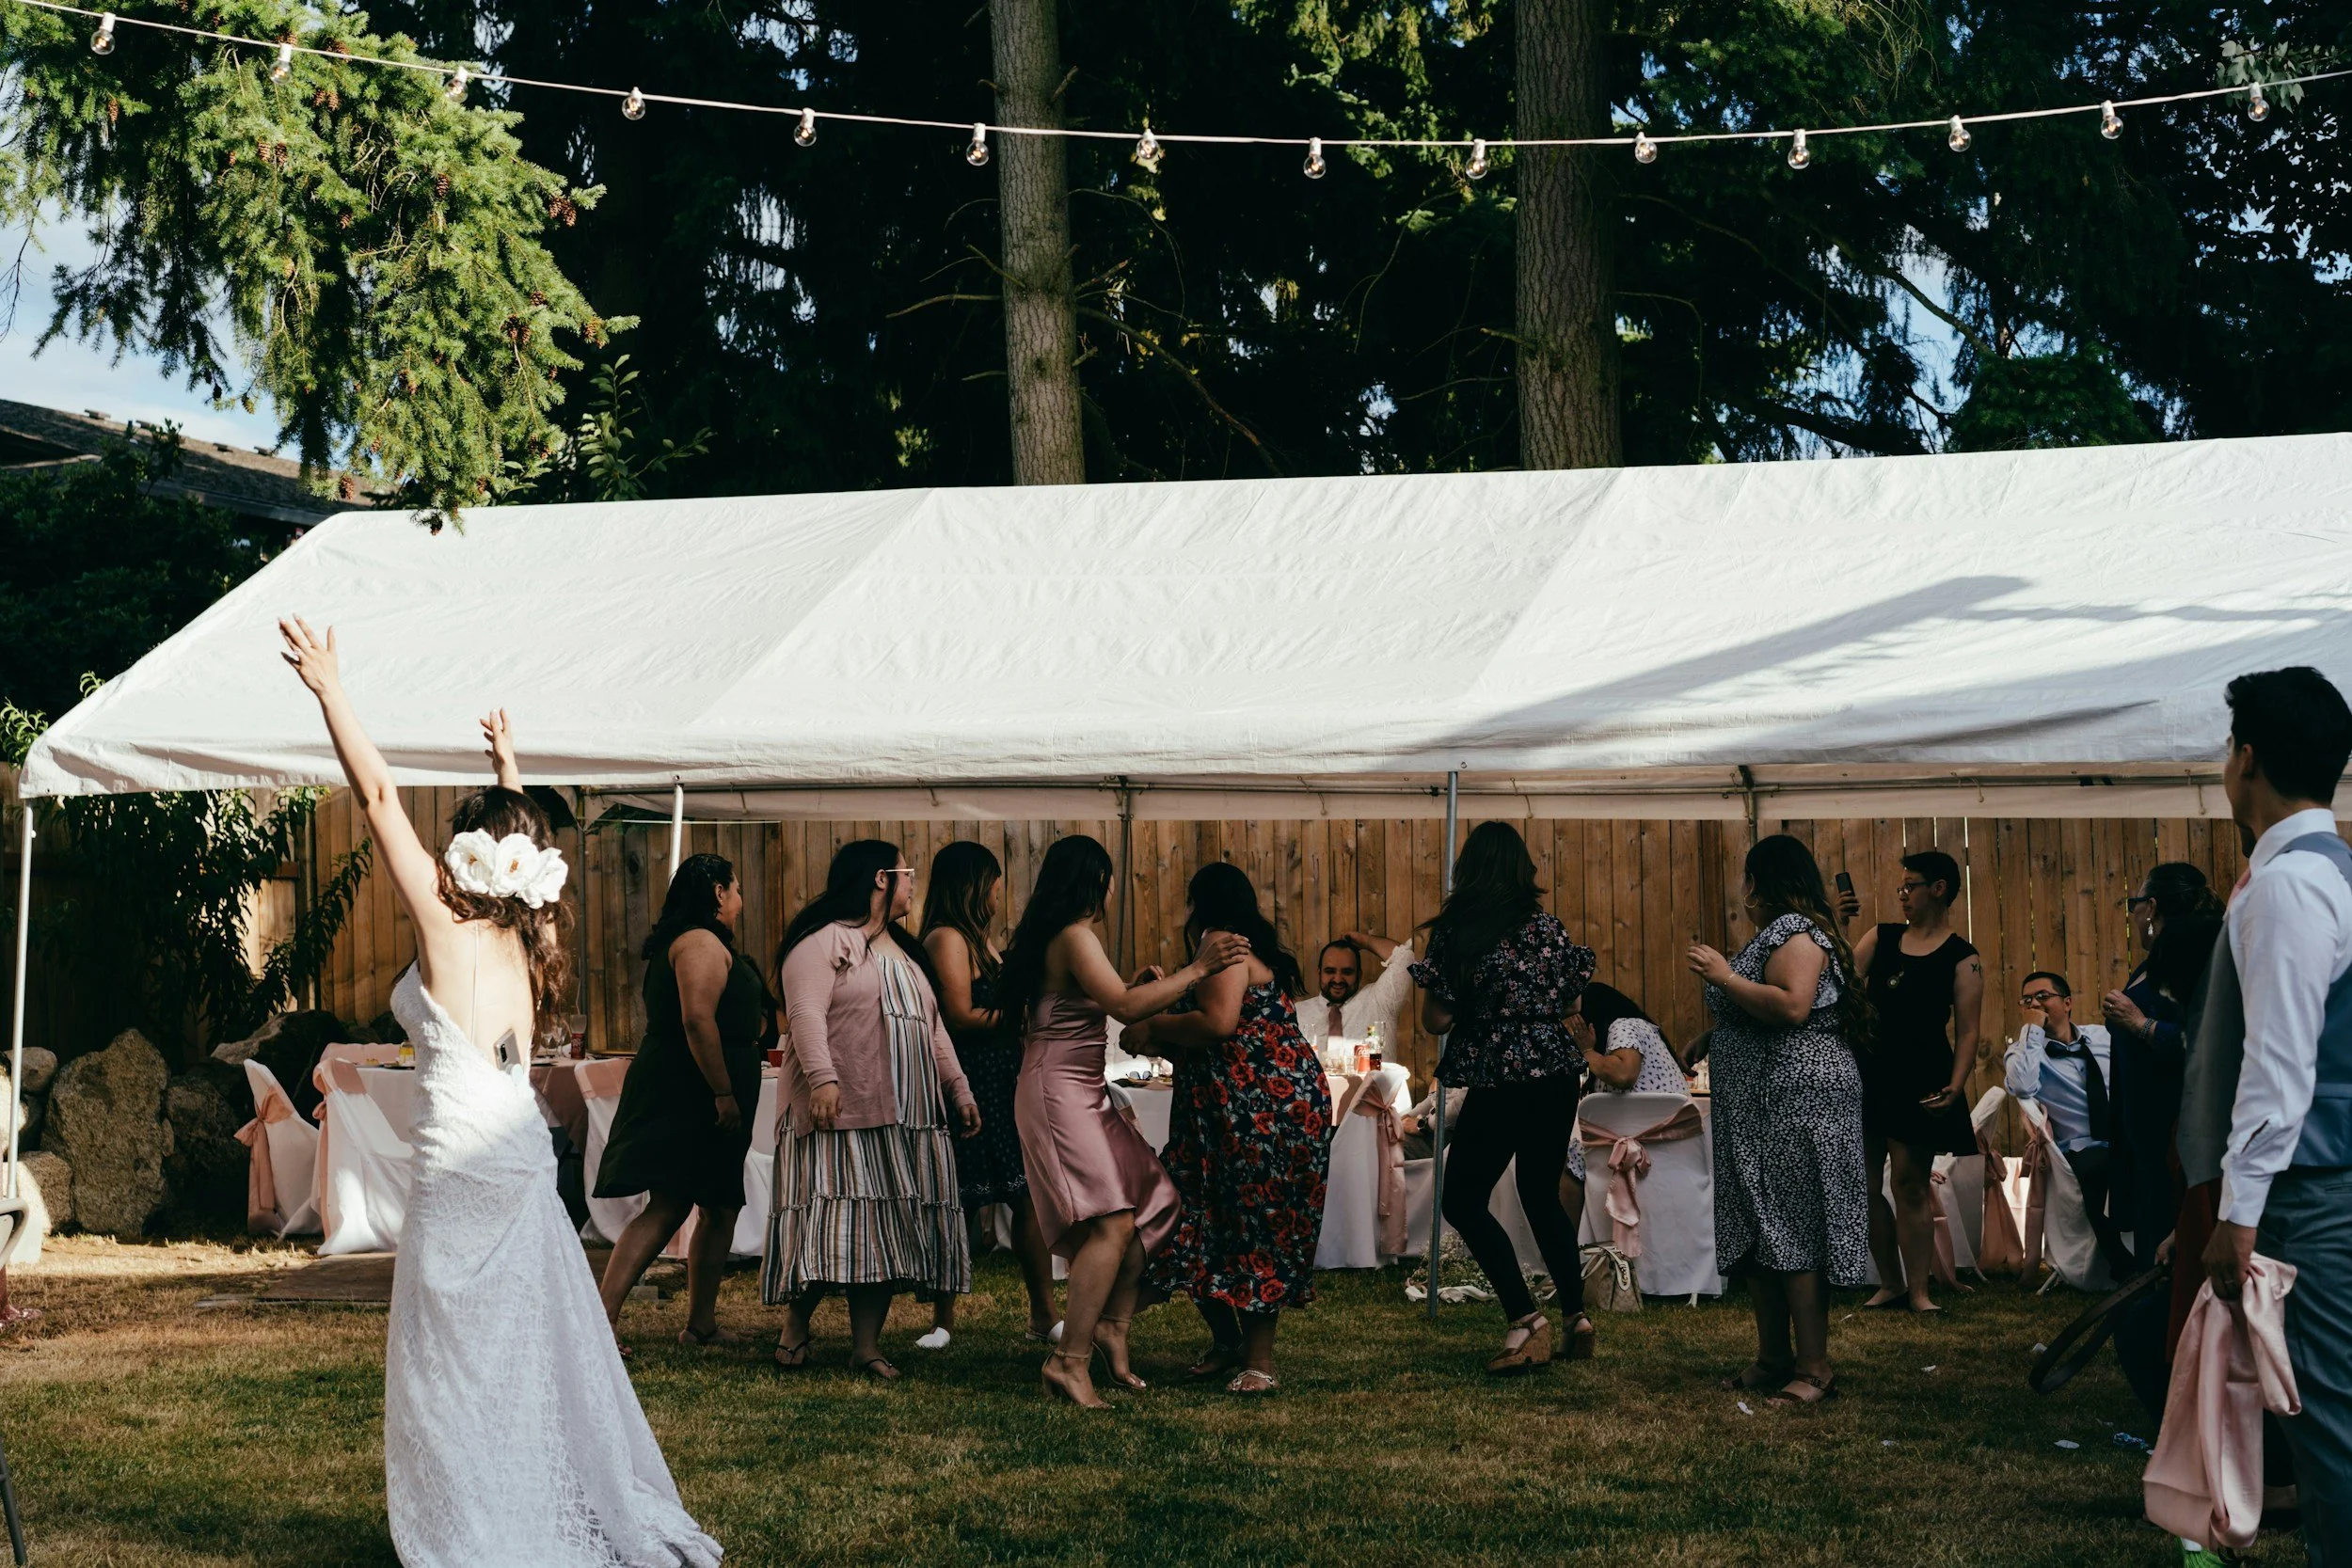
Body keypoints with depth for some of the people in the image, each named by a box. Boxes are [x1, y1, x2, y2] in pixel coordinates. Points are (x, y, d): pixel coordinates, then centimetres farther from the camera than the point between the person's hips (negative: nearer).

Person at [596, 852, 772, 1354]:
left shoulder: (677, 943, 21)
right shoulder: (702, 942, -12)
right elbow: (697, 1020, -23)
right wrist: (724, 1093, -24)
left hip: (687, 1100, 11)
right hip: (688, 1098, -11)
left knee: (720, 1208, 12)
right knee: (668, 1206, -14)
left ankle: (701, 1323, 17)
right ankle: (602, 1319, -20)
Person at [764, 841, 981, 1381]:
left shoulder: (906, 951, 24)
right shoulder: (825, 941, -4)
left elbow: (933, 1028, 25)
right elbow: (805, 1012, -16)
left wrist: (959, 1090, 18)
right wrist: (822, 1078, -28)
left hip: (906, 1115, 8)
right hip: (842, 1110, -8)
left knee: (885, 1227, 1)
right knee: (835, 1214, -12)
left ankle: (867, 1345, 1)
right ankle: (795, 1328, 2)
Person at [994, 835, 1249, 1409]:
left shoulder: (1052, 936, 17)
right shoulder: (1075, 935, -14)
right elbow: (1124, 1007, -23)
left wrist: (1133, 985, 20)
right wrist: (1195, 970, -17)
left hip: (1080, 1092, 11)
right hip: (1060, 1091, -11)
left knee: (1151, 1203, 9)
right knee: (1112, 1223, -18)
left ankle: (1112, 1327, 12)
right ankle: (1070, 1360, -20)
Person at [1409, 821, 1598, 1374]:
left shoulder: (1454, 933, -9)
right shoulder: (1548, 926, 2)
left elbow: (1436, 1021, -9)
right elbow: (1569, 1001, 10)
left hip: (1497, 1085, -5)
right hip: (1556, 1078, 5)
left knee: (1463, 1200, 6)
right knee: (1543, 1195, 19)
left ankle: (1524, 1318, -7)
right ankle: (1577, 1314, 18)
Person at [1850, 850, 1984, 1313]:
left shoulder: (1962, 959, -3)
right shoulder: (1880, 938, 12)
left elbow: (1967, 1032, -8)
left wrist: (1955, 1086, -19)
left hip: (1919, 1080, -5)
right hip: (1870, 1074, 5)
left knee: (1910, 1185, -5)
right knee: (1864, 1184, 6)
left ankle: (1918, 1290, 5)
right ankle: (1890, 1284, 17)